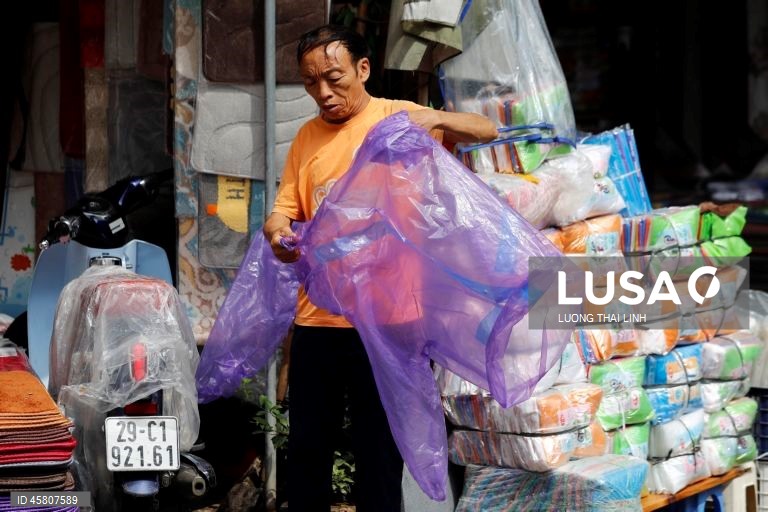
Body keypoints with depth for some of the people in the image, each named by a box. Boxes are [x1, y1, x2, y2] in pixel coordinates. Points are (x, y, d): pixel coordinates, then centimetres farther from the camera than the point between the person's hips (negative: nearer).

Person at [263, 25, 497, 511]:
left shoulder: (398, 118, -1)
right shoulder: (308, 137, 12)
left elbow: (488, 131, -8)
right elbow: (285, 210, 10)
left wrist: (435, 119, -28)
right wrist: (278, 232, -14)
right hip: (317, 316, 4)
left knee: (380, 454, 4)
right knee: (305, 449, 11)